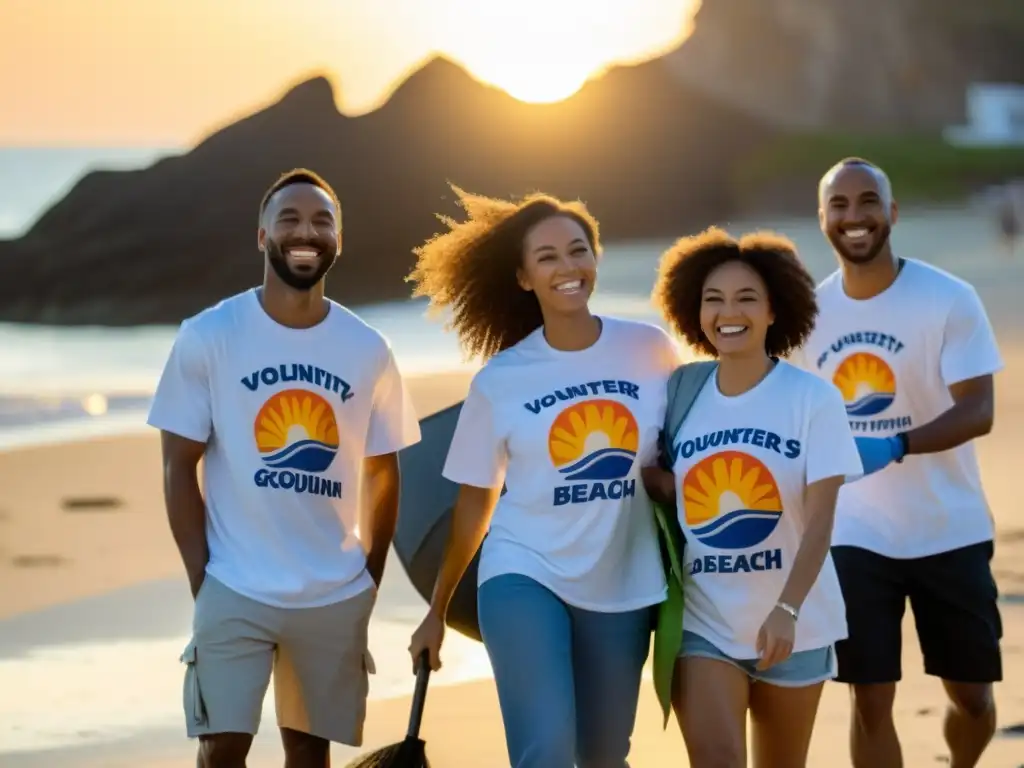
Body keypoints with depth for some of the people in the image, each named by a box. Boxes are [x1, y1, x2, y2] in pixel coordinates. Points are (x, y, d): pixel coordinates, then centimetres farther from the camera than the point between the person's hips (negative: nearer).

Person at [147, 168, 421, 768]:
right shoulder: (208, 337, -5)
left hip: (334, 598, 3)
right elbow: (179, 466, -3)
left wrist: (370, 583, 7)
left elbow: (382, 474, 10)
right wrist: (201, 581, -8)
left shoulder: (368, 351, 2)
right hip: (234, 591, -3)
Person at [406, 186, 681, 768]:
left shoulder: (652, 351, -3)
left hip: (623, 587, 2)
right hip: (525, 576, -2)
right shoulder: (500, 380, -4)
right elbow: (475, 503, 6)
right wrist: (437, 610, 9)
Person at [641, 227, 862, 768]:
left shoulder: (812, 399, -9)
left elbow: (820, 521, -15)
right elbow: (654, 484, 12)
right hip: (702, 624, 1)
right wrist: (648, 477, -11)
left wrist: (787, 609, -27)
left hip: (794, 626, -1)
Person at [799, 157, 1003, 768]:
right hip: (855, 535, 2)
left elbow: (978, 412, -19)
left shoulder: (950, 299, -11)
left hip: (950, 532, -2)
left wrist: (895, 446, -34)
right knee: (871, 700, -2)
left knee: (972, 695, 7)